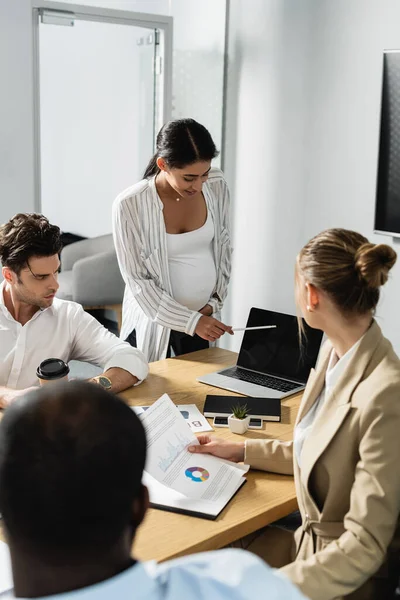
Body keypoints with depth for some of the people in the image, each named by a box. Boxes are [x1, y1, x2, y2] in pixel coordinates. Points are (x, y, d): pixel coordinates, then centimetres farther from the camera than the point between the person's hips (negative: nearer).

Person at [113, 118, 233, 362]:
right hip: (153, 319, -3)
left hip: (202, 315, 4)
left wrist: (214, 303, 0)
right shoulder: (130, 204, -19)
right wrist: (191, 321, -16)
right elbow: (137, 280, -14)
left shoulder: (217, 187, -7)